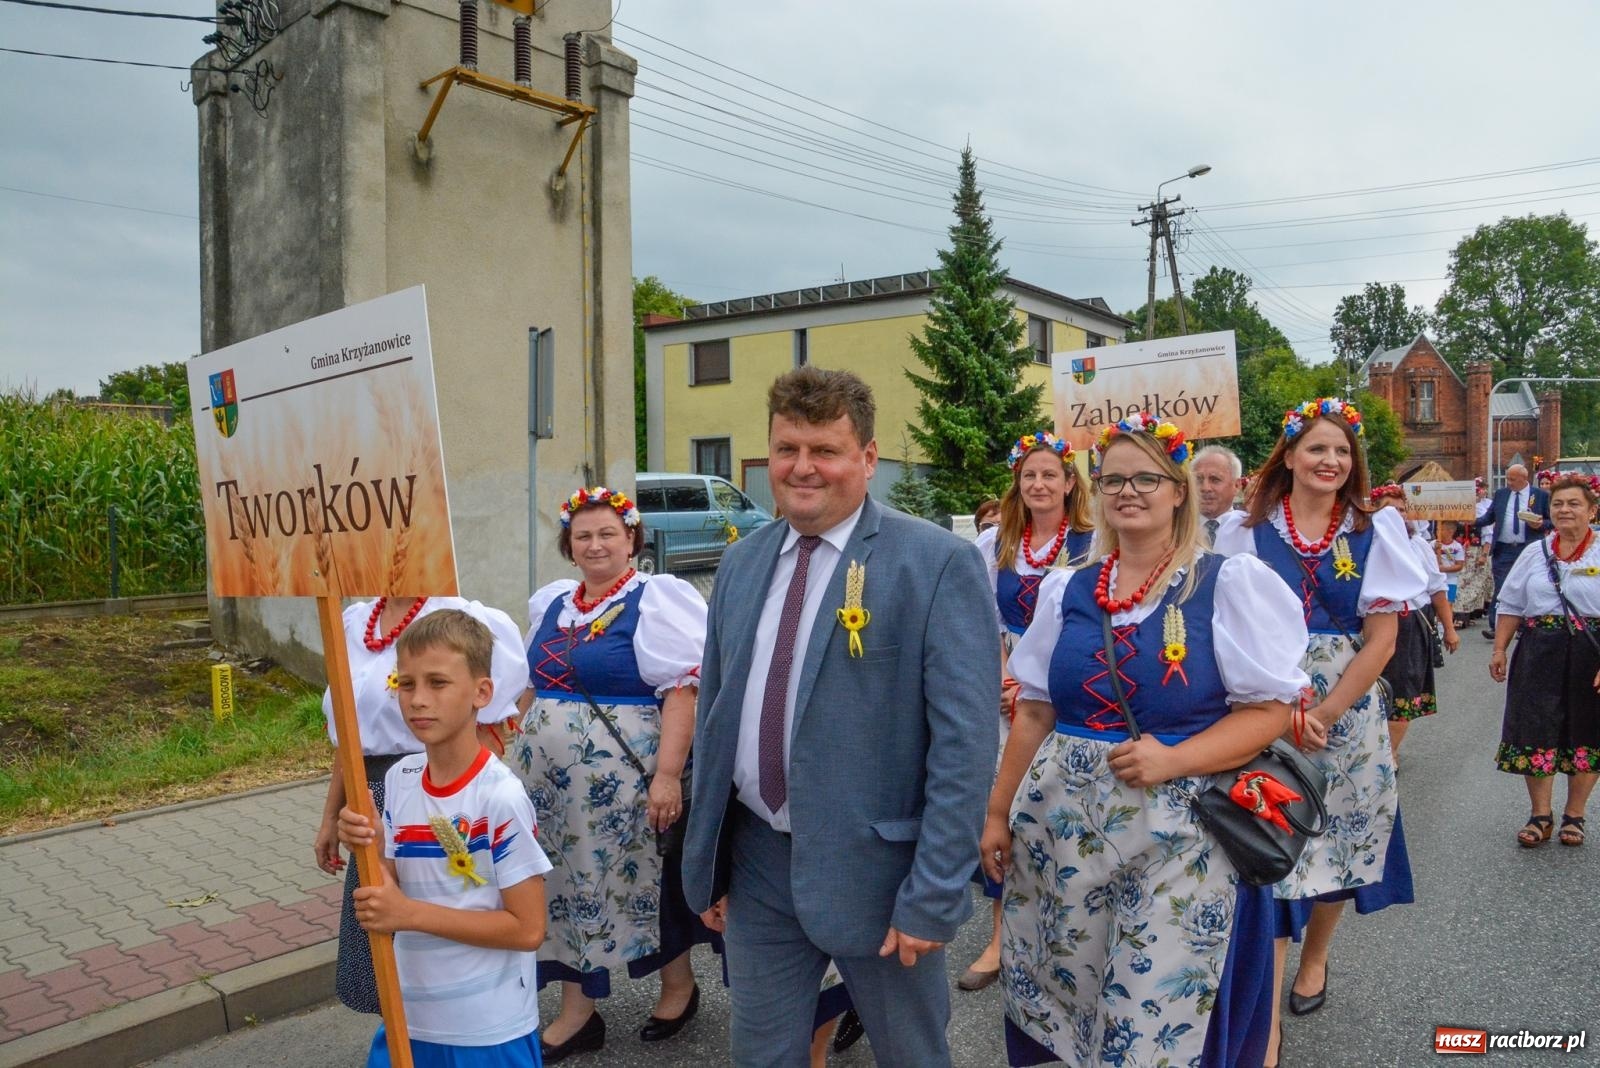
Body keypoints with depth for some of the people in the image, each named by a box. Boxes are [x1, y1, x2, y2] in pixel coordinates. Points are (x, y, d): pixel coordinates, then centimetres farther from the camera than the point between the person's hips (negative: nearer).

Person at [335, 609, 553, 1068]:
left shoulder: (501, 796, -21)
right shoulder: (399, 779, -2)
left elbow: (528, 929, -18)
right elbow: (393, 892, 6)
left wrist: (413, 914, -20)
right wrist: (366, 851, -13)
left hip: (489, 1030, -5)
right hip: (408, 1016, 5)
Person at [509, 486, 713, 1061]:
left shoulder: (656, 599, -11)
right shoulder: (549, 603, 11)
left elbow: (684, 689, -17)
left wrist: (667, 775, -23)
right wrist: (520, 756, 19)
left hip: (624, 783, -6)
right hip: (553, 783, 6)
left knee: (642, 881, 8)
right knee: (569, 886, 12)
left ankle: (679, 986, 33)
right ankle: (576, 1014, 27)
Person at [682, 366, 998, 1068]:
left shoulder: (938, 564, -13)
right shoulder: (740, 564, 5)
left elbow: (964, 741, -15)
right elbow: (714, 714, 11)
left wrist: (933, 896, -16)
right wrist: (706, 859, 11)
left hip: (876, 866, -4)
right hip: (756, 860, 5)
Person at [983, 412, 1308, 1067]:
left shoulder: (1228, 583, -4)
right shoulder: (1068, 590, 7)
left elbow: (1270, 708, -7)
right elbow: (1034, 713, 11)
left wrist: (1172, 760, -20)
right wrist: (999, 813, 10)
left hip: (1180, 837, -3)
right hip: (1061, 825, 4)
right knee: (1061, 996, 12)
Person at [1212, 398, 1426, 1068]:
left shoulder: (1374, 533, 2)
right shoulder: (1246, 531, -1)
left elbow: (1382, 639, -2)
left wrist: (1323, 716, -10)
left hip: (1346, 712, 2)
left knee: (1337, 839, 13)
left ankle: (1315, 956, 41)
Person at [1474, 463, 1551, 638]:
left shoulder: (1541, 495, 2)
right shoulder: (1500, 494, 9)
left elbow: (1551, 521, 5)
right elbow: (1489, 517, 8)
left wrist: (1541, 524, -15)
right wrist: (1475, 521, -10)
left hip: (1528, 550, -1)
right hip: (1503, 550, 1)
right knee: (1500, 588, -3)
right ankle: (1494, 626, -4)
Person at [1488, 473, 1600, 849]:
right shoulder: (1535, 553, 8)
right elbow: (1510, 606, 12)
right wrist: (1499, 650, 6)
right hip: (1538, 653, 3)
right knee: (1536, 730, 1)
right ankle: (1540, 815, 14)